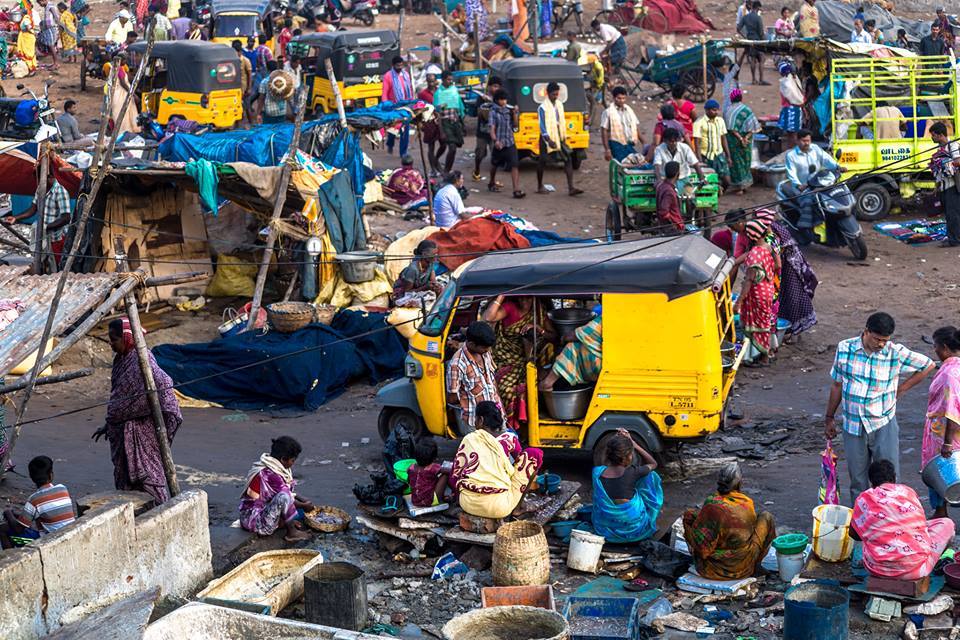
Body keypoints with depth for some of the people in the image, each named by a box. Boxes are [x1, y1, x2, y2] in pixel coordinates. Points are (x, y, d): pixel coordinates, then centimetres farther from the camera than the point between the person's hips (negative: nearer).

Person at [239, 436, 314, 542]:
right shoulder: (270, 475, -24)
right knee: (284, 497, -31)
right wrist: (304, 506, -1)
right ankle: (291, 532, -14)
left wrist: (304, 500, 8)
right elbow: (286, 495, -16)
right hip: (253, 520, -10)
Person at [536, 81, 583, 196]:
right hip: (547, 138, -6)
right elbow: (542, 126, -19)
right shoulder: (543, 107, -13)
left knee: (568, 159, -4)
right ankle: (540, 187, 23)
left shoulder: (559, 104, 8)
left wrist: (564, 137, 17)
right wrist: (549, 140, -29)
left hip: (559, 138, 6)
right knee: (542, 161, 7)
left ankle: (571, 188, -7)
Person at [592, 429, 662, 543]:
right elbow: (653, 464, 3)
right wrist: (632, 442, -1)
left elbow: (605, 463, 18)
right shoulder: (632, 473, -19)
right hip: (633, 529, -4)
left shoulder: (597, 472, -9)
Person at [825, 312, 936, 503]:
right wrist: (829, 418, 13)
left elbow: (929, 365, 5)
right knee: (858, 482, 11)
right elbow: (837, 385, 8)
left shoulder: (896, 353, -10)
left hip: (883, 426, -2)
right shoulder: (845, 348, -4)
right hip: (853, 427, 2)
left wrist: (901, 388, 2)